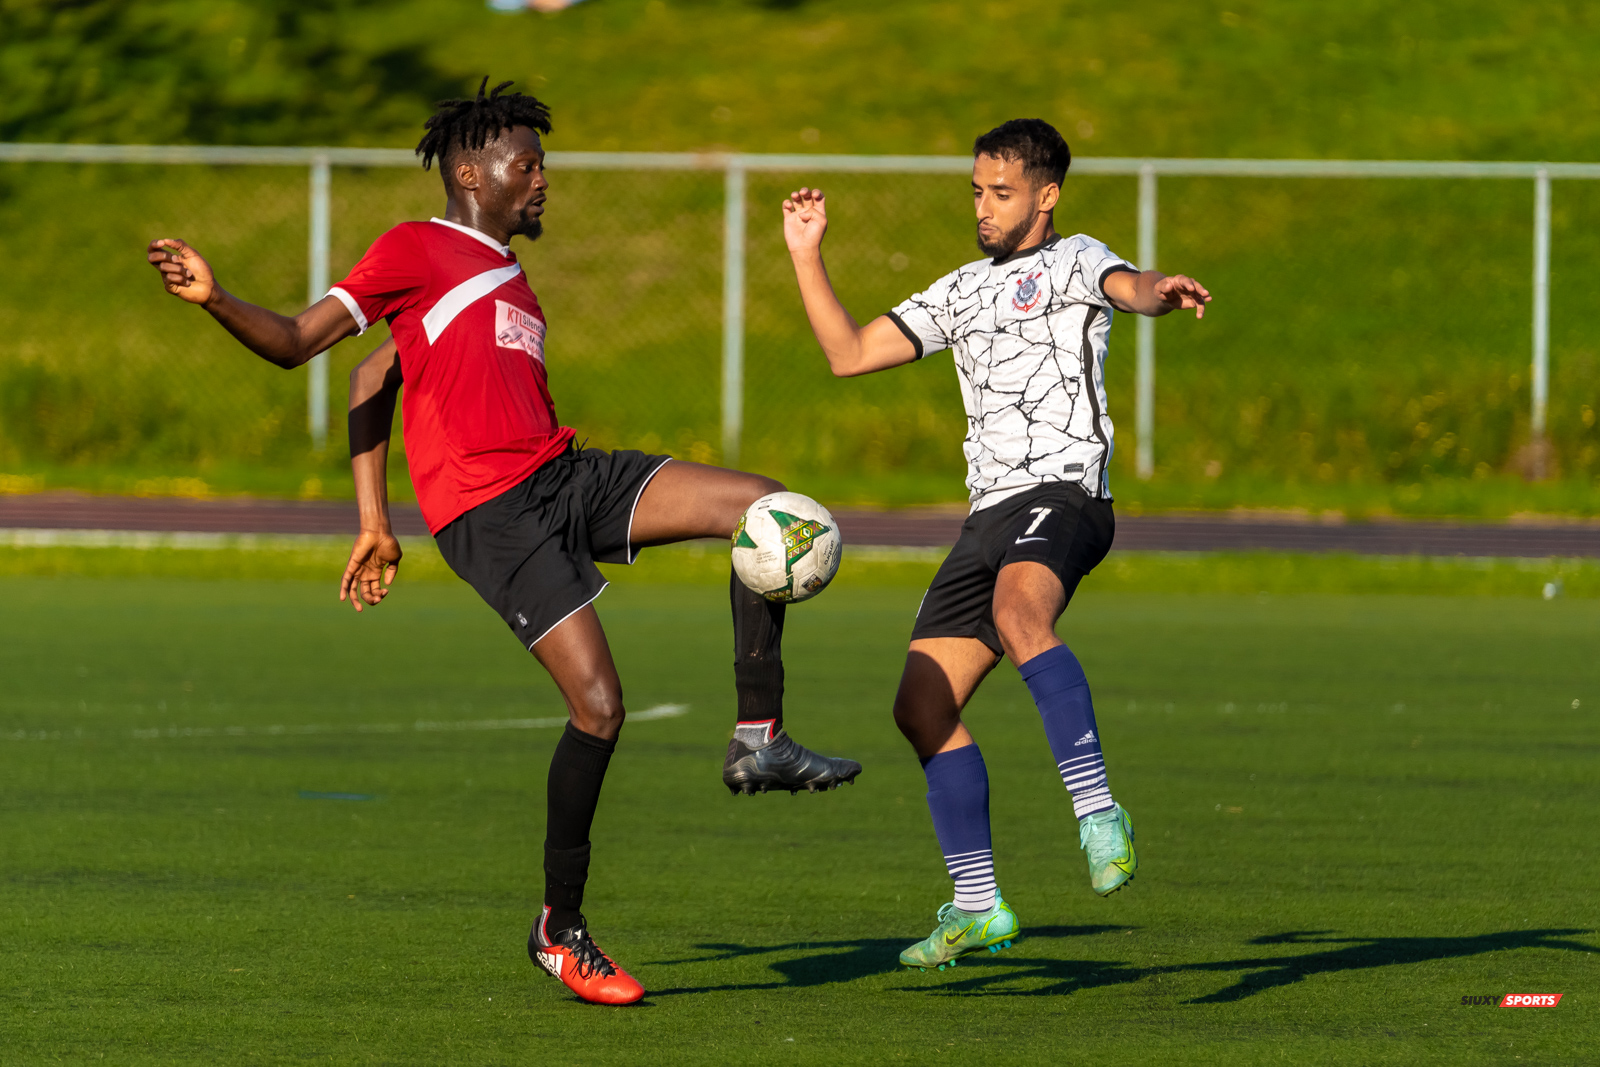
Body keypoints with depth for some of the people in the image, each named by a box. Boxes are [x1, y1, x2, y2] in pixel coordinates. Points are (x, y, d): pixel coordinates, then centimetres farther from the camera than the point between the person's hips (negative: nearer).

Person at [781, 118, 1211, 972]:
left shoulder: (1071, 261, 6)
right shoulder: (962, 292, 27)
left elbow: (1130, 288, -18)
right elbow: (849, 354, 27)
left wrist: (1162, 291, -42)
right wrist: (806, 256, 19)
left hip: (1060, 493, -8)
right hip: (989, 515, 8)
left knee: (1018, 615, -39)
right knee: (922, 705, 2)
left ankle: (1099, 815, -43)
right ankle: (977, 906, 11)